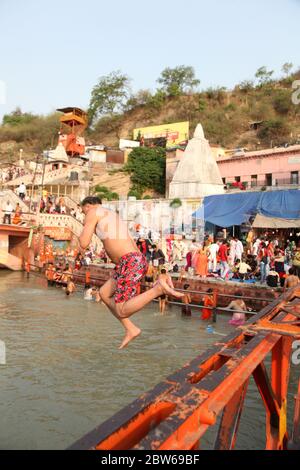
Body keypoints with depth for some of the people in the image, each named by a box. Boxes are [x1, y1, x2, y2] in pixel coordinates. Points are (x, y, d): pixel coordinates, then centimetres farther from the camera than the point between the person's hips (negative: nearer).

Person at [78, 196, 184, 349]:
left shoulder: (93, 212, 4)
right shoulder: (115, 217, 29)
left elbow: (83, 244, 3)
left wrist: (85, 228, 19)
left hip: (130, 263, -9)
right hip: (137, 261, 9)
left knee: (121, 311, -5)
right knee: (104, 293, 20)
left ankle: (159, 288, -14)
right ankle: (130, 329, 17)